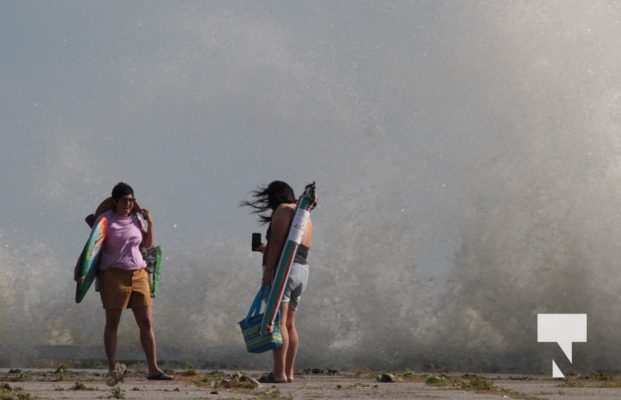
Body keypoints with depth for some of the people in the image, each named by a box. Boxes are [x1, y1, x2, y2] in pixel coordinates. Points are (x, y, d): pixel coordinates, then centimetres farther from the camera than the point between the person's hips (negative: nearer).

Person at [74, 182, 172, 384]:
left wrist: (150, 222, 7)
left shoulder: (135, 219, 11)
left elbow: (148, 244, 19)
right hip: (114, 275, -5)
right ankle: (113, 369, -1)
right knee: (112, 323, -2)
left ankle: (153, 369, 6)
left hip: (138, 274, 5)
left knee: (146, 323, 3)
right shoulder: (106, 220, -5)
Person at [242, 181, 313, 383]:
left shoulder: (283, 211, -5)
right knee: (289, 324, 12)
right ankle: (289, 373, 9)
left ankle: (279, 373, -18)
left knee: (278, 322, -12)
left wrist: (267, 270, -18)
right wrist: (266, 250, 33)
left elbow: (277, 242, -15)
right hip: (302, 271, 10)